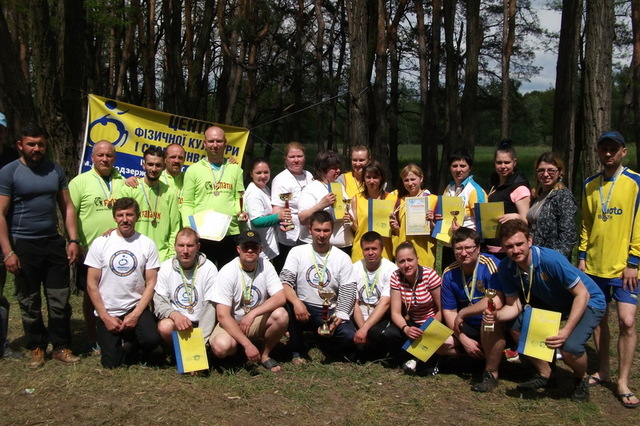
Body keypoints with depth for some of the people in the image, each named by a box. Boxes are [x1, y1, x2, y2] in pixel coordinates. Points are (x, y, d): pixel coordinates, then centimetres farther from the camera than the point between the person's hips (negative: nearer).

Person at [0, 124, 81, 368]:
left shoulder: (55, 171, 7)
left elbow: (67, 207, 9)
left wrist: (73, 240, 0)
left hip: (53, 243, 3)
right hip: (23, 246, -3)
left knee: (60, 299, 5)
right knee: (29, 302, 8)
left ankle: (61, 347, 16)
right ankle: (37, 348, 21)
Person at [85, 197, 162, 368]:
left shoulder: (147, 244, -1)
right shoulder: (100, 243, -1)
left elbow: (151, 283, -3)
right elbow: (91, 284, -1)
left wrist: (135, 314, -13)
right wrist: (105, 317, -8)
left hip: (137, 308, 0)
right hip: (108, 311, 0)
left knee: (151, 340, -26)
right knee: (112, 362, -8)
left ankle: (131, 340, 9)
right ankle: (119, 340, 26)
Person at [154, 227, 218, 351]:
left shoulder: (209, 269, -7)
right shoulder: (165, 268, 0)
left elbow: (210, 308, -11)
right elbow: (159, 303, -4)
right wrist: (175, 314, -28)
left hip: (200, 323, -1)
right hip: (175, 319, 1)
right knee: (165, 326, -32)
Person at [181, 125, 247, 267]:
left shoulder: (235, 169, 12)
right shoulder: (193, 170, 5)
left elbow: (239, 198, 13)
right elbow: (187, 203, 4)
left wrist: (241, 212, -8)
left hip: (230, 233, 2)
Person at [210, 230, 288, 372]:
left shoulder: (265, 265, -8)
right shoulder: (227, 272, -19)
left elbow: (280, 298, -16)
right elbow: (223, 316, -22)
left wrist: (253, 313, -31)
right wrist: (247, 344, -30)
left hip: (258, 322, 3)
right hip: (231, 323, -3)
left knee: (281, 315, -27)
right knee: (221, 346, -35)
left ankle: (265, 355, -1)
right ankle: (238, 349, 4)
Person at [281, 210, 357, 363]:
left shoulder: (343, 258, 1)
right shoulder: (297, 252, 1)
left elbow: (347, 293, -5)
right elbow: (285, 282, -10)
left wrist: (337, 319, -21)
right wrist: (296, 302, -31)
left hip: (331, 312, 0)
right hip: (303, 309, 1)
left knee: (350, 337, -29)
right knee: (285, 304, -33)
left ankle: (325, 336, 9)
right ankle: (298, 350, -8)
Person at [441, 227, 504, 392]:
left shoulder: (490, 264, -20)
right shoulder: (449, 273, -3)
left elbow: (496, 303, -33)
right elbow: (449, 311, 0)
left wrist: (462, 314, -21)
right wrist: (464, 339, -14)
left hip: (498, 326, -5)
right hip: (469, 329, 6)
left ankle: (491, 373, -17)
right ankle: (483, 355, 6)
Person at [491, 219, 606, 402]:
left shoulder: (551, 260, -34)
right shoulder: (505, 268, -16)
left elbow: (582, 294, -27)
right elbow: (514, 306, -9)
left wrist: (566, 330, -36)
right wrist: (496, 315, -32)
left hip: (588, 302, -6)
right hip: (551, 302, 6)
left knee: (570, 347, -28)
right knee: (518, 328, -9)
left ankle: (582, 379, 9)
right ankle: (545, 374, 16)